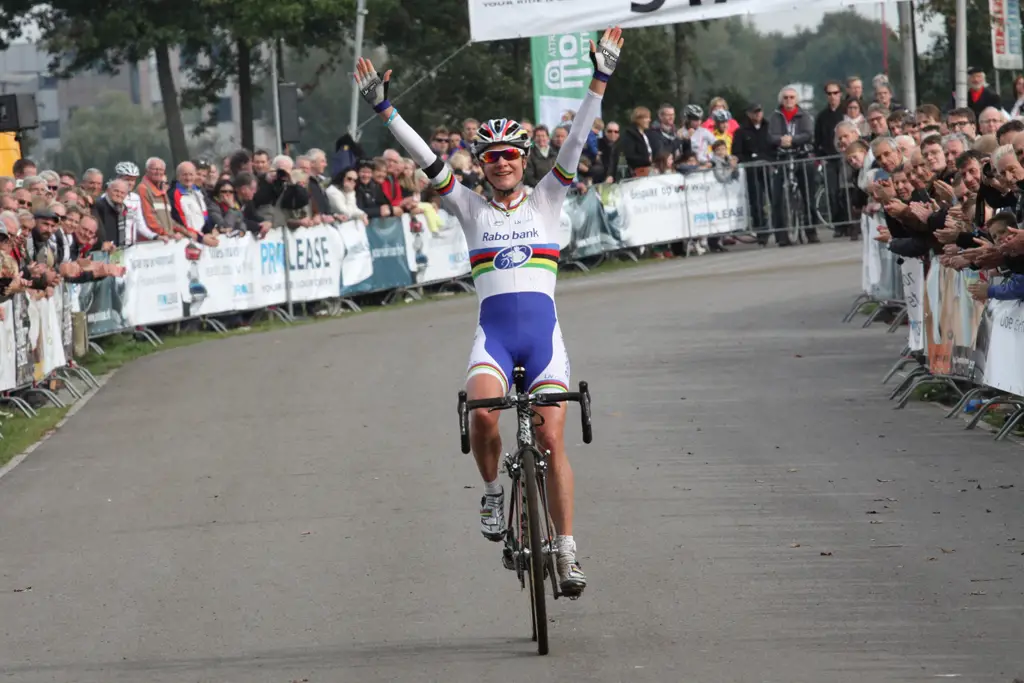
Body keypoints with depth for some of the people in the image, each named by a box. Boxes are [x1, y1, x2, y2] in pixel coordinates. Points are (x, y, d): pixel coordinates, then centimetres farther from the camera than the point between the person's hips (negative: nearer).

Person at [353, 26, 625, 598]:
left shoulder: (546, 201, 10)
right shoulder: (471, 208, 11)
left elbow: (576, 143, 3)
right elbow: (426, 159, 5)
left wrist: (600, 82, -6)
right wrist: (384, 110, -2)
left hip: (544, 333, 0)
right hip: (493, 334, 0)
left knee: (552, 439, -8)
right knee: (482, 410, -29)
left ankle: (567, 552, -3)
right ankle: (494, 491, -2)